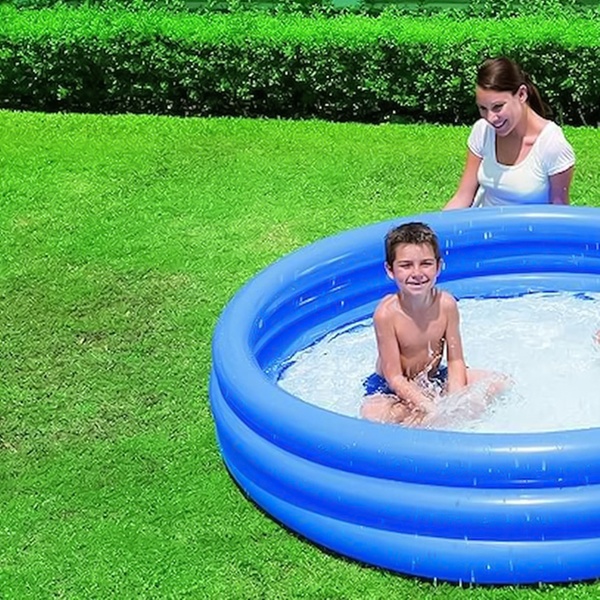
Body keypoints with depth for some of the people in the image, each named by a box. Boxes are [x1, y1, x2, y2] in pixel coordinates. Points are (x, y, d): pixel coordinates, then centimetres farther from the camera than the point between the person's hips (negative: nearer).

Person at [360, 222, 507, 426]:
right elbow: (394, 377, -22)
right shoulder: (386, 313, -25)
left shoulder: (446, 304, -15)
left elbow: (455, 361, -7)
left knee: (497, 384, -6)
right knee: (372, 414, -36)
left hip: (435, 378, 5)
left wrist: (456, 400, -23)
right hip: (392, 388, -5)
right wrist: (430, 407, -30)